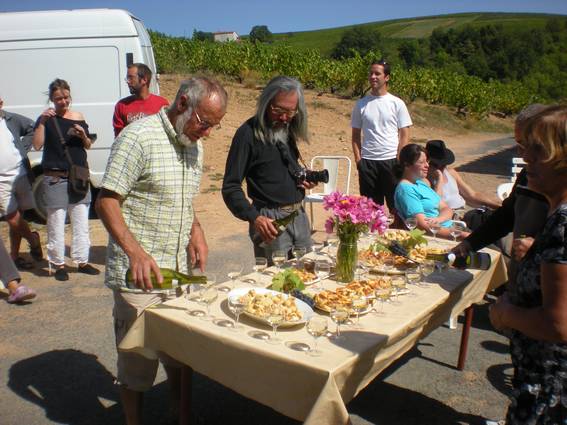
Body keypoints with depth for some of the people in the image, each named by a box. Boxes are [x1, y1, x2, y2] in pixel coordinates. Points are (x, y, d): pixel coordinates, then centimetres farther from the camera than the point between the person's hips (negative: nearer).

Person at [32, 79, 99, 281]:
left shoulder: (78, 117, 9)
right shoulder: (46, 118, -1)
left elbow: (88, 146, 14)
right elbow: (37, 145, -11)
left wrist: (83, 135, -7)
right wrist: (42, 121, -18)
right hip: (55, 178, -4)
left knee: (81, 222, 9)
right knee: (56, 222, 1)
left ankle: (82, 261, 19)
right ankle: (59, 264, 12)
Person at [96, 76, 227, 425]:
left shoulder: (194, 145, 11)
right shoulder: (139, 137, -14)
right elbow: (106, 201, -16)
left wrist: (196, 229, 3)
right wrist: (136, 253, -27)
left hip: (180, 270, 7)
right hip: (139, 274, -7)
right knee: (137, 360, 7)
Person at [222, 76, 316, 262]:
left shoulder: (288, 130, 9)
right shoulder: (248, 133, -13)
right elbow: (230, 187, -15)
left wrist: (304, 179, 2)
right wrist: (254, 217, -28)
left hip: (299, 216, 7)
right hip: (271, 220, -7)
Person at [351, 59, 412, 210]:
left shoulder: (397, 103, 2)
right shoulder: (361, 104, 7)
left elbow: (404, 135, 1)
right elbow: (356, 134, 10)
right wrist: (358, 158, 0)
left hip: (391, 160, -1)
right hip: (367, 161, 2)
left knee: (396, 203, 4)